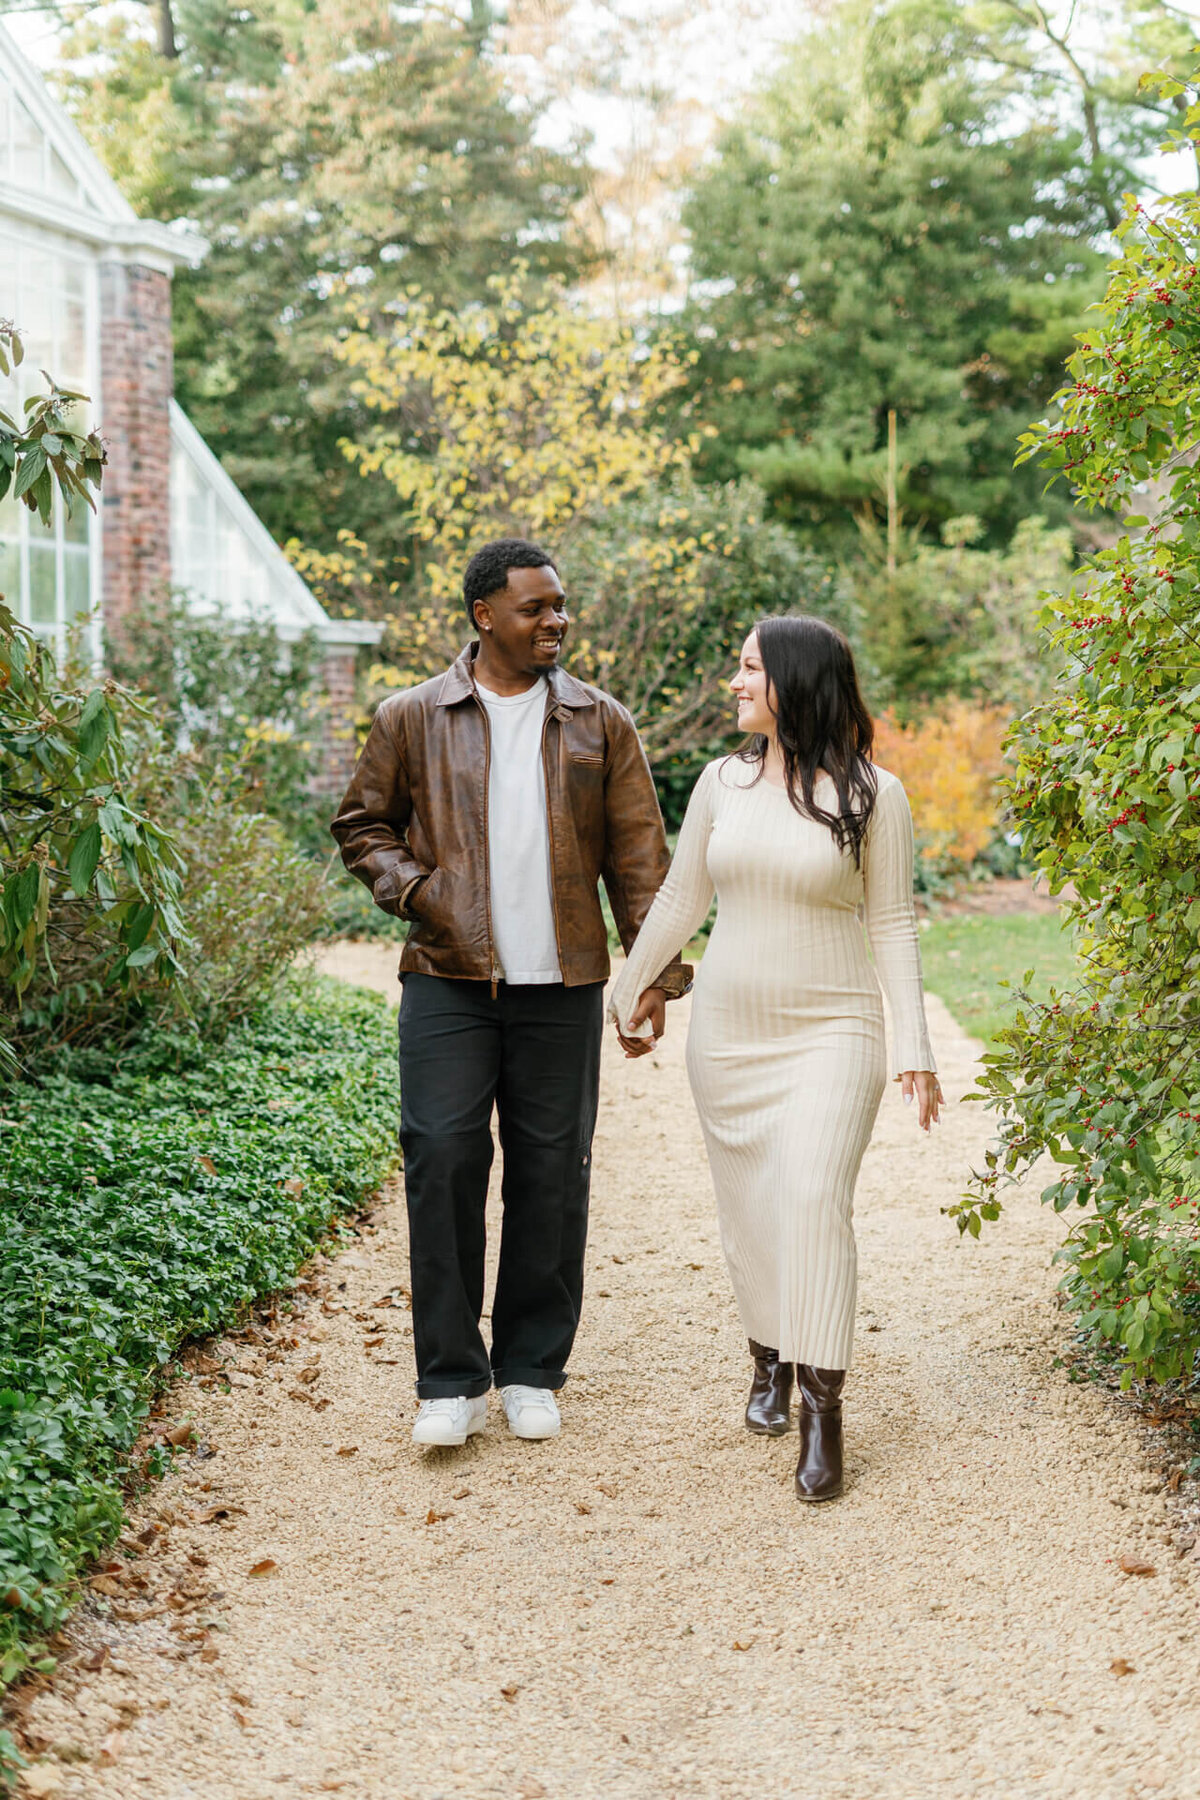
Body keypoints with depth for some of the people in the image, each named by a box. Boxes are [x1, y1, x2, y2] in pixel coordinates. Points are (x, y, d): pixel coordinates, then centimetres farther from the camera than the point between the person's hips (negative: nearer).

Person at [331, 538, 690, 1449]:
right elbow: (363, 824, 13)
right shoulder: (413, 718, 5)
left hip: (564, 987, 1)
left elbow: (638, 856, 8)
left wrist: (658, 971, 2)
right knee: (442, 1160, -6)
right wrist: (414, 889, -5)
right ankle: (452, 1379, 5)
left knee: (552, 1174, 4)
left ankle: (532, 1371, 18)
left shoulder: (600, 723, 8)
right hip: (449, 980, -1)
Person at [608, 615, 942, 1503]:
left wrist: (914, 1047, -5)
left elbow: (892, 925, -1)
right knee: (749, 1211, 8)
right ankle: (770, 1363, 29)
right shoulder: (722, 783, 6)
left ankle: (822, 1414, -15)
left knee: (814, 1201, -17)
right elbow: (680, 902, 16)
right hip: (728, 1030, 4)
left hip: (830, 1031, -4)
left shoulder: (872, 794, -4)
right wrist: (626, 993, 22)